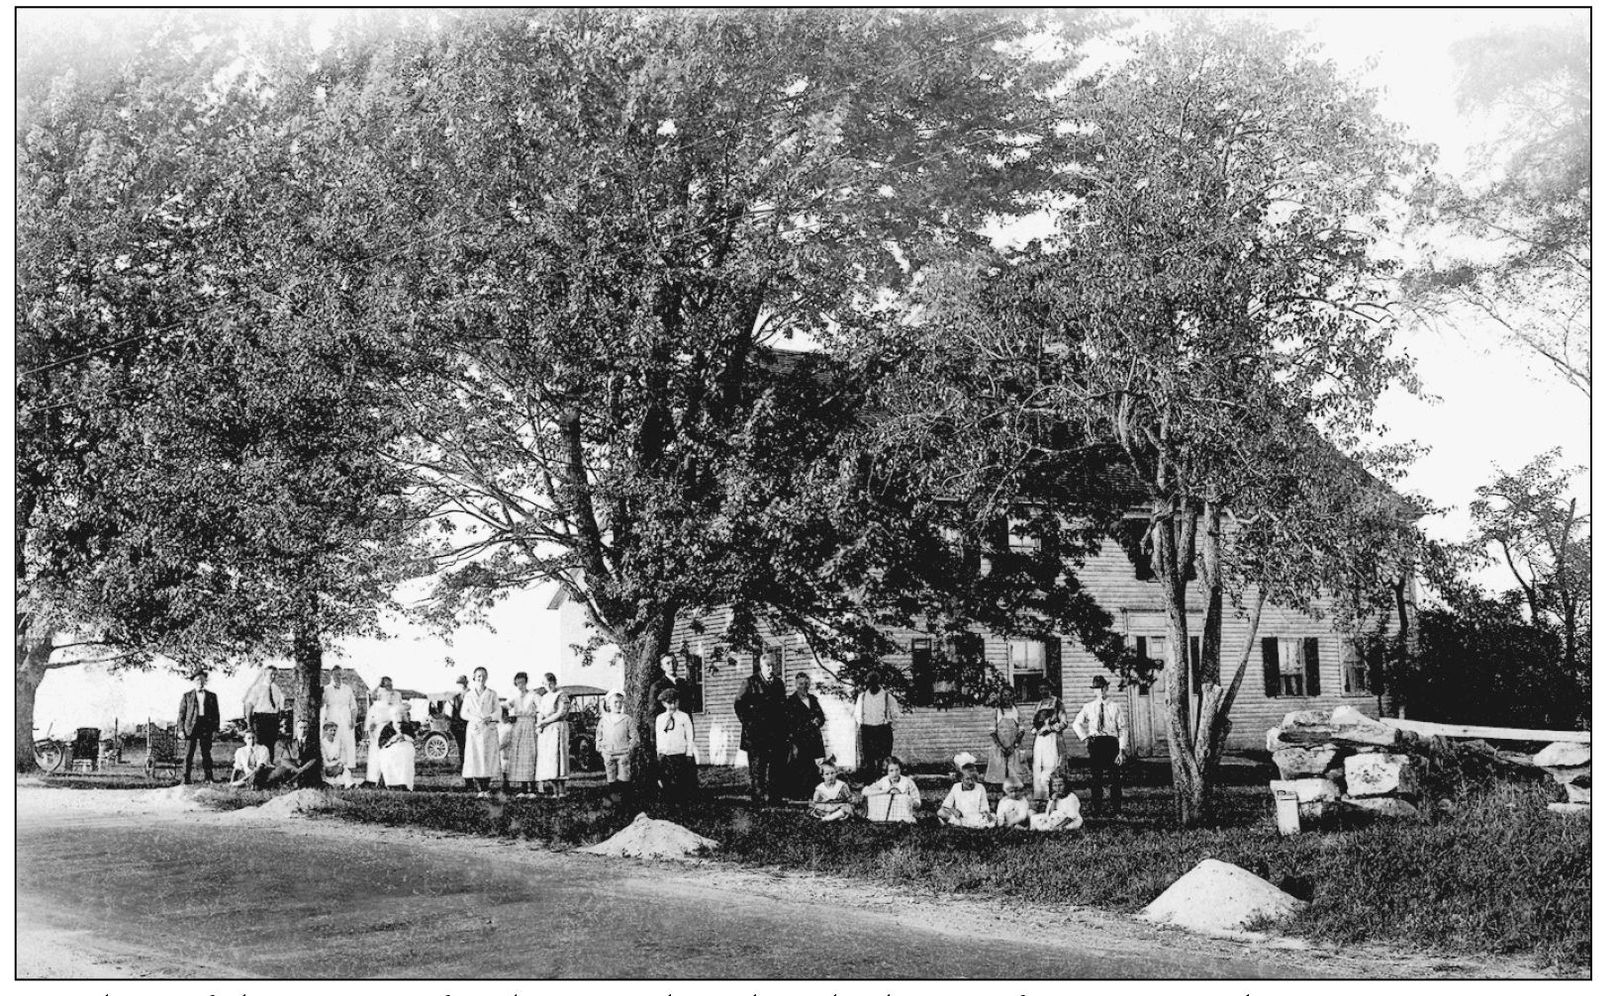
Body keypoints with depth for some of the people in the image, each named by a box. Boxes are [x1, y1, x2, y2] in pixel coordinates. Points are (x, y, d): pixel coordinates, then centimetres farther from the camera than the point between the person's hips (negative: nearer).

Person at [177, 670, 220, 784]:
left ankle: (208, 778, 6)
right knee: (188, 754, -4)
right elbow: (181, 713, 7)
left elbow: (216, 714, 12)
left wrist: (215, 729, 3)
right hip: (191, 727, -1)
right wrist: (181, 729, -2)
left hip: (206, 728, 1)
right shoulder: (187, 696, 9)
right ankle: (185, 778, -2)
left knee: (206, 753, 1)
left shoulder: (212, 696, 12)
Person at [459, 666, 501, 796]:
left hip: (489, 729, 0)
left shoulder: (492, 694, 8)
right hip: (474, 728, 0)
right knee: (475, 758, -8)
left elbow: (498, 711, 6)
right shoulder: (469, 695, 10)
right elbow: (463, 713, 7)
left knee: (488, 758, -6)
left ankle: (486, 788, 0)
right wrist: (475, 718, -11)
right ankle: (479, 789, -4)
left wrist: (490, 717, -14)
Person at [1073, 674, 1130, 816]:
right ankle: (1096, 808, 9)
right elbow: (1077, 724, 17)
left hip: (1112, 742, -1)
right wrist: (1085, 737, 1)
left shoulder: (1113, 707, 5)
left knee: (1115, 776, -3)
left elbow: (1122, 729, 3)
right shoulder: (1088, 707, 9)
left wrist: (1122, 748, -5)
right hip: (1095, 743, 1)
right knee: (1095, 776, 1)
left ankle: (1116, 808, 3)